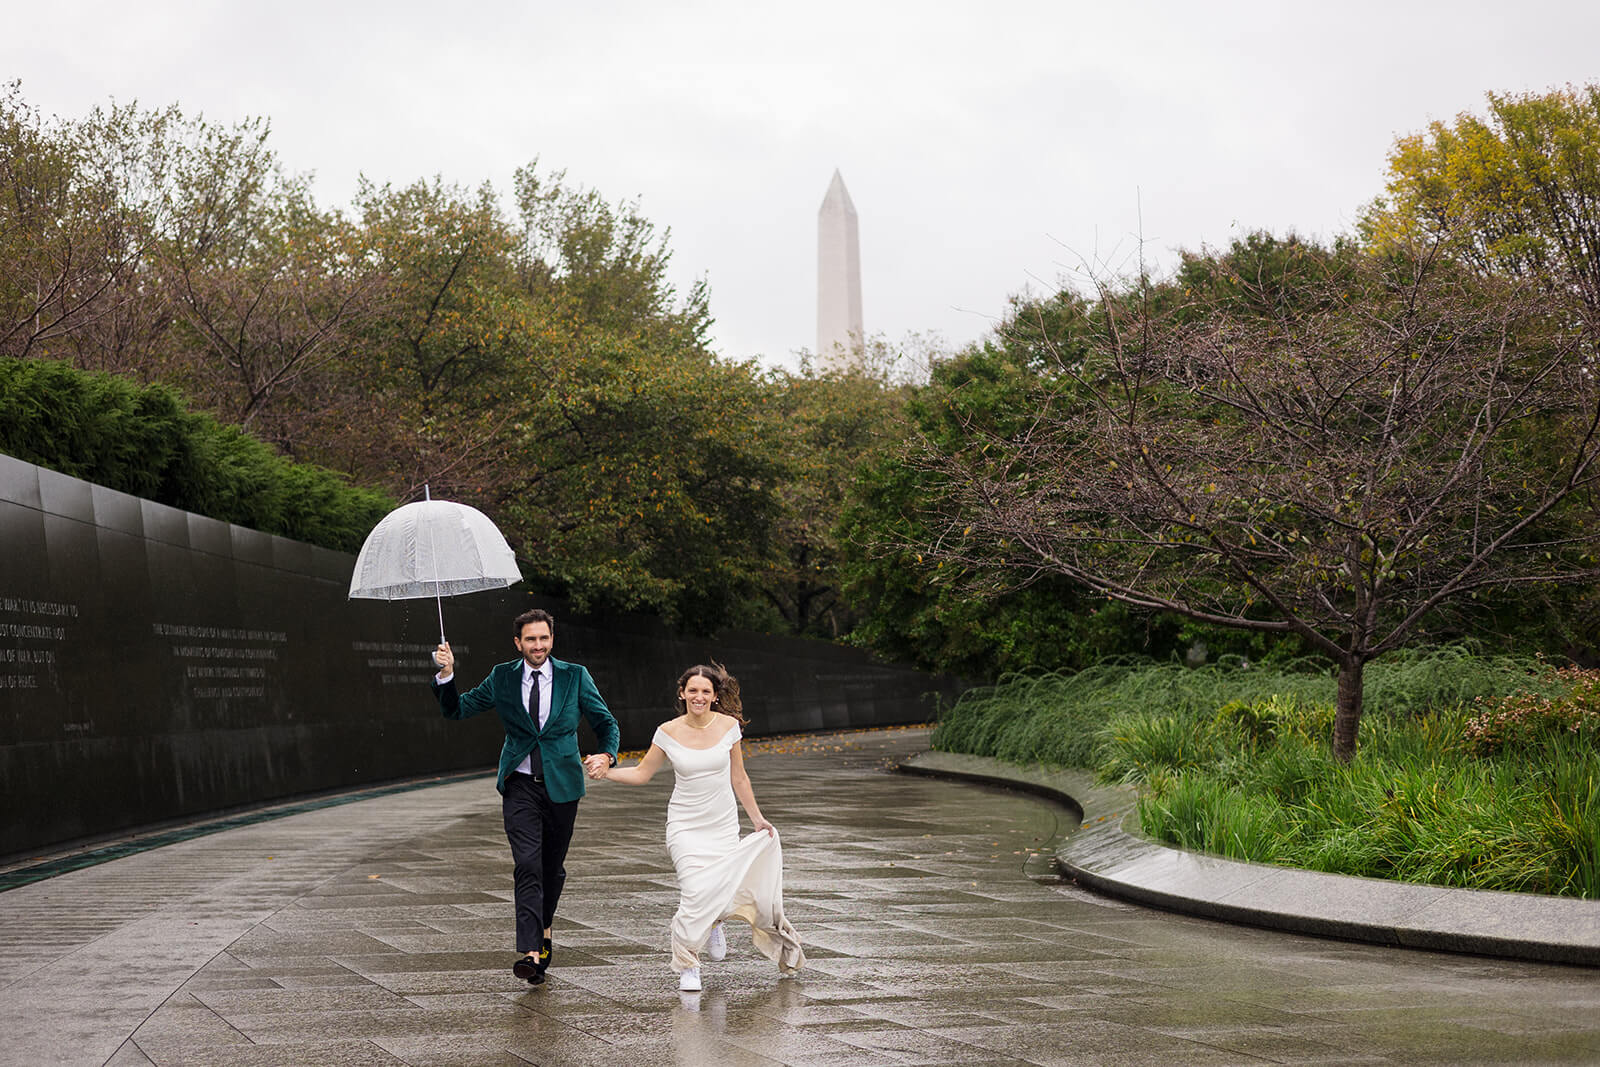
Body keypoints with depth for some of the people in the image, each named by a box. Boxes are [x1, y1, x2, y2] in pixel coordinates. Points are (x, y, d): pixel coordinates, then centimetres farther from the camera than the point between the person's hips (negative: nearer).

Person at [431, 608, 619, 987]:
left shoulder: (575, 677, 2)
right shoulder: (502, 678, 4)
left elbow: (606, 723, 5)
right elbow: (457, 710, 8)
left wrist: (606, 755, -16)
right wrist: (447, 674, -10)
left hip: (561, 784, 1)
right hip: (520, 785, -1)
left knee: (553, 867, 12)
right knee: (527, 866, -14)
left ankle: (544, 929, 40)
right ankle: (531, 954, -21)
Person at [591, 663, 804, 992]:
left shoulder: (729, 726, -3)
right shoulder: (668, 733, -6)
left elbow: (739, 779, 7)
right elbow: (642, 773, 4)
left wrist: (757, 819, 11)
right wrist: (607, 772, -11)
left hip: (724, 828, 2)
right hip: (686, 827, -2)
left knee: (722, 896, -4)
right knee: (696, 892, -18)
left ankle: (713, 921, 36)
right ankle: (687, 967, 0)